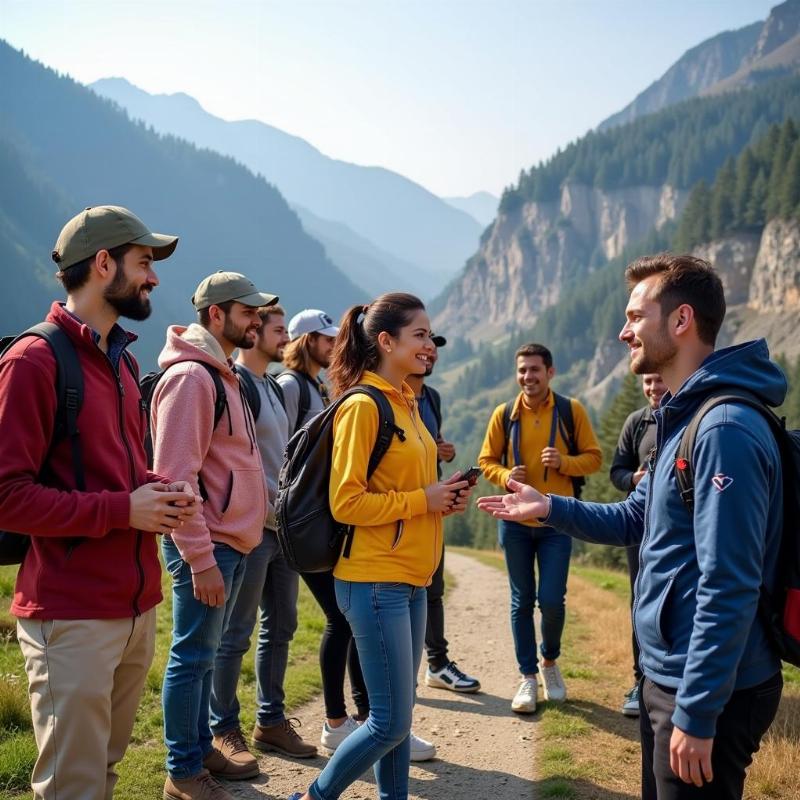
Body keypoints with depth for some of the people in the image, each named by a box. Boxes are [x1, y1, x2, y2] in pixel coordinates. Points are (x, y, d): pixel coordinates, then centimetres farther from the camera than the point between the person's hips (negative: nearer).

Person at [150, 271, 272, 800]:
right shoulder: (190, 377, -16)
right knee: (193, 657, 1)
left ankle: (202, 749, 30)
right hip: (207, 544, -9)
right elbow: (175, 476, -21)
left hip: (232, 541, 9)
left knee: (205, 652, 18)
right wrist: (201, 559, -22)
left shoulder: (224, 375, 15)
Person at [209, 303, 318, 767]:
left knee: (281, 628, 13)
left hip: (282, 526, 9)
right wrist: (278, 500, -15)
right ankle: (224, 730, 12)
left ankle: (271, 721, 24)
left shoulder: (275, 388, 16)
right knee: (236, 634, 0)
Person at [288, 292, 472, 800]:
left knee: (398, 711, 15)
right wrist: (423, 500, -15)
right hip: (376, 581, -9)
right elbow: (346, 503, -18)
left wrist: (443, 496, 4)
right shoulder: (363, 405, -14)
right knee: (391, 721, -2)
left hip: (410, 579, 9)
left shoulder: (405, 402, 13)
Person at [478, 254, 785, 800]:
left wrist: (697, 715, -23)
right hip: (665, 676, 10)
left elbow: (729, 587, -26)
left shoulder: (725, 429, -24)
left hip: (709, 692, -10)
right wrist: (550, 508, 7)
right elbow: (637, 521, 18)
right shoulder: (682, 418, 10)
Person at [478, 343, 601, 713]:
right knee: (522, 601, 8)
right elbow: (487, 460, 7)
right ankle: (528, 676, 20)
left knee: (551, 600, -3)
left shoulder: (571, 410, -3)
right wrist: (505, 476, -14)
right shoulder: (504, 414, 0)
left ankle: (550, 660, 26)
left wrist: (564, 462, -18)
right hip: (515, 520, 2)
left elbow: (594, 457, 1)